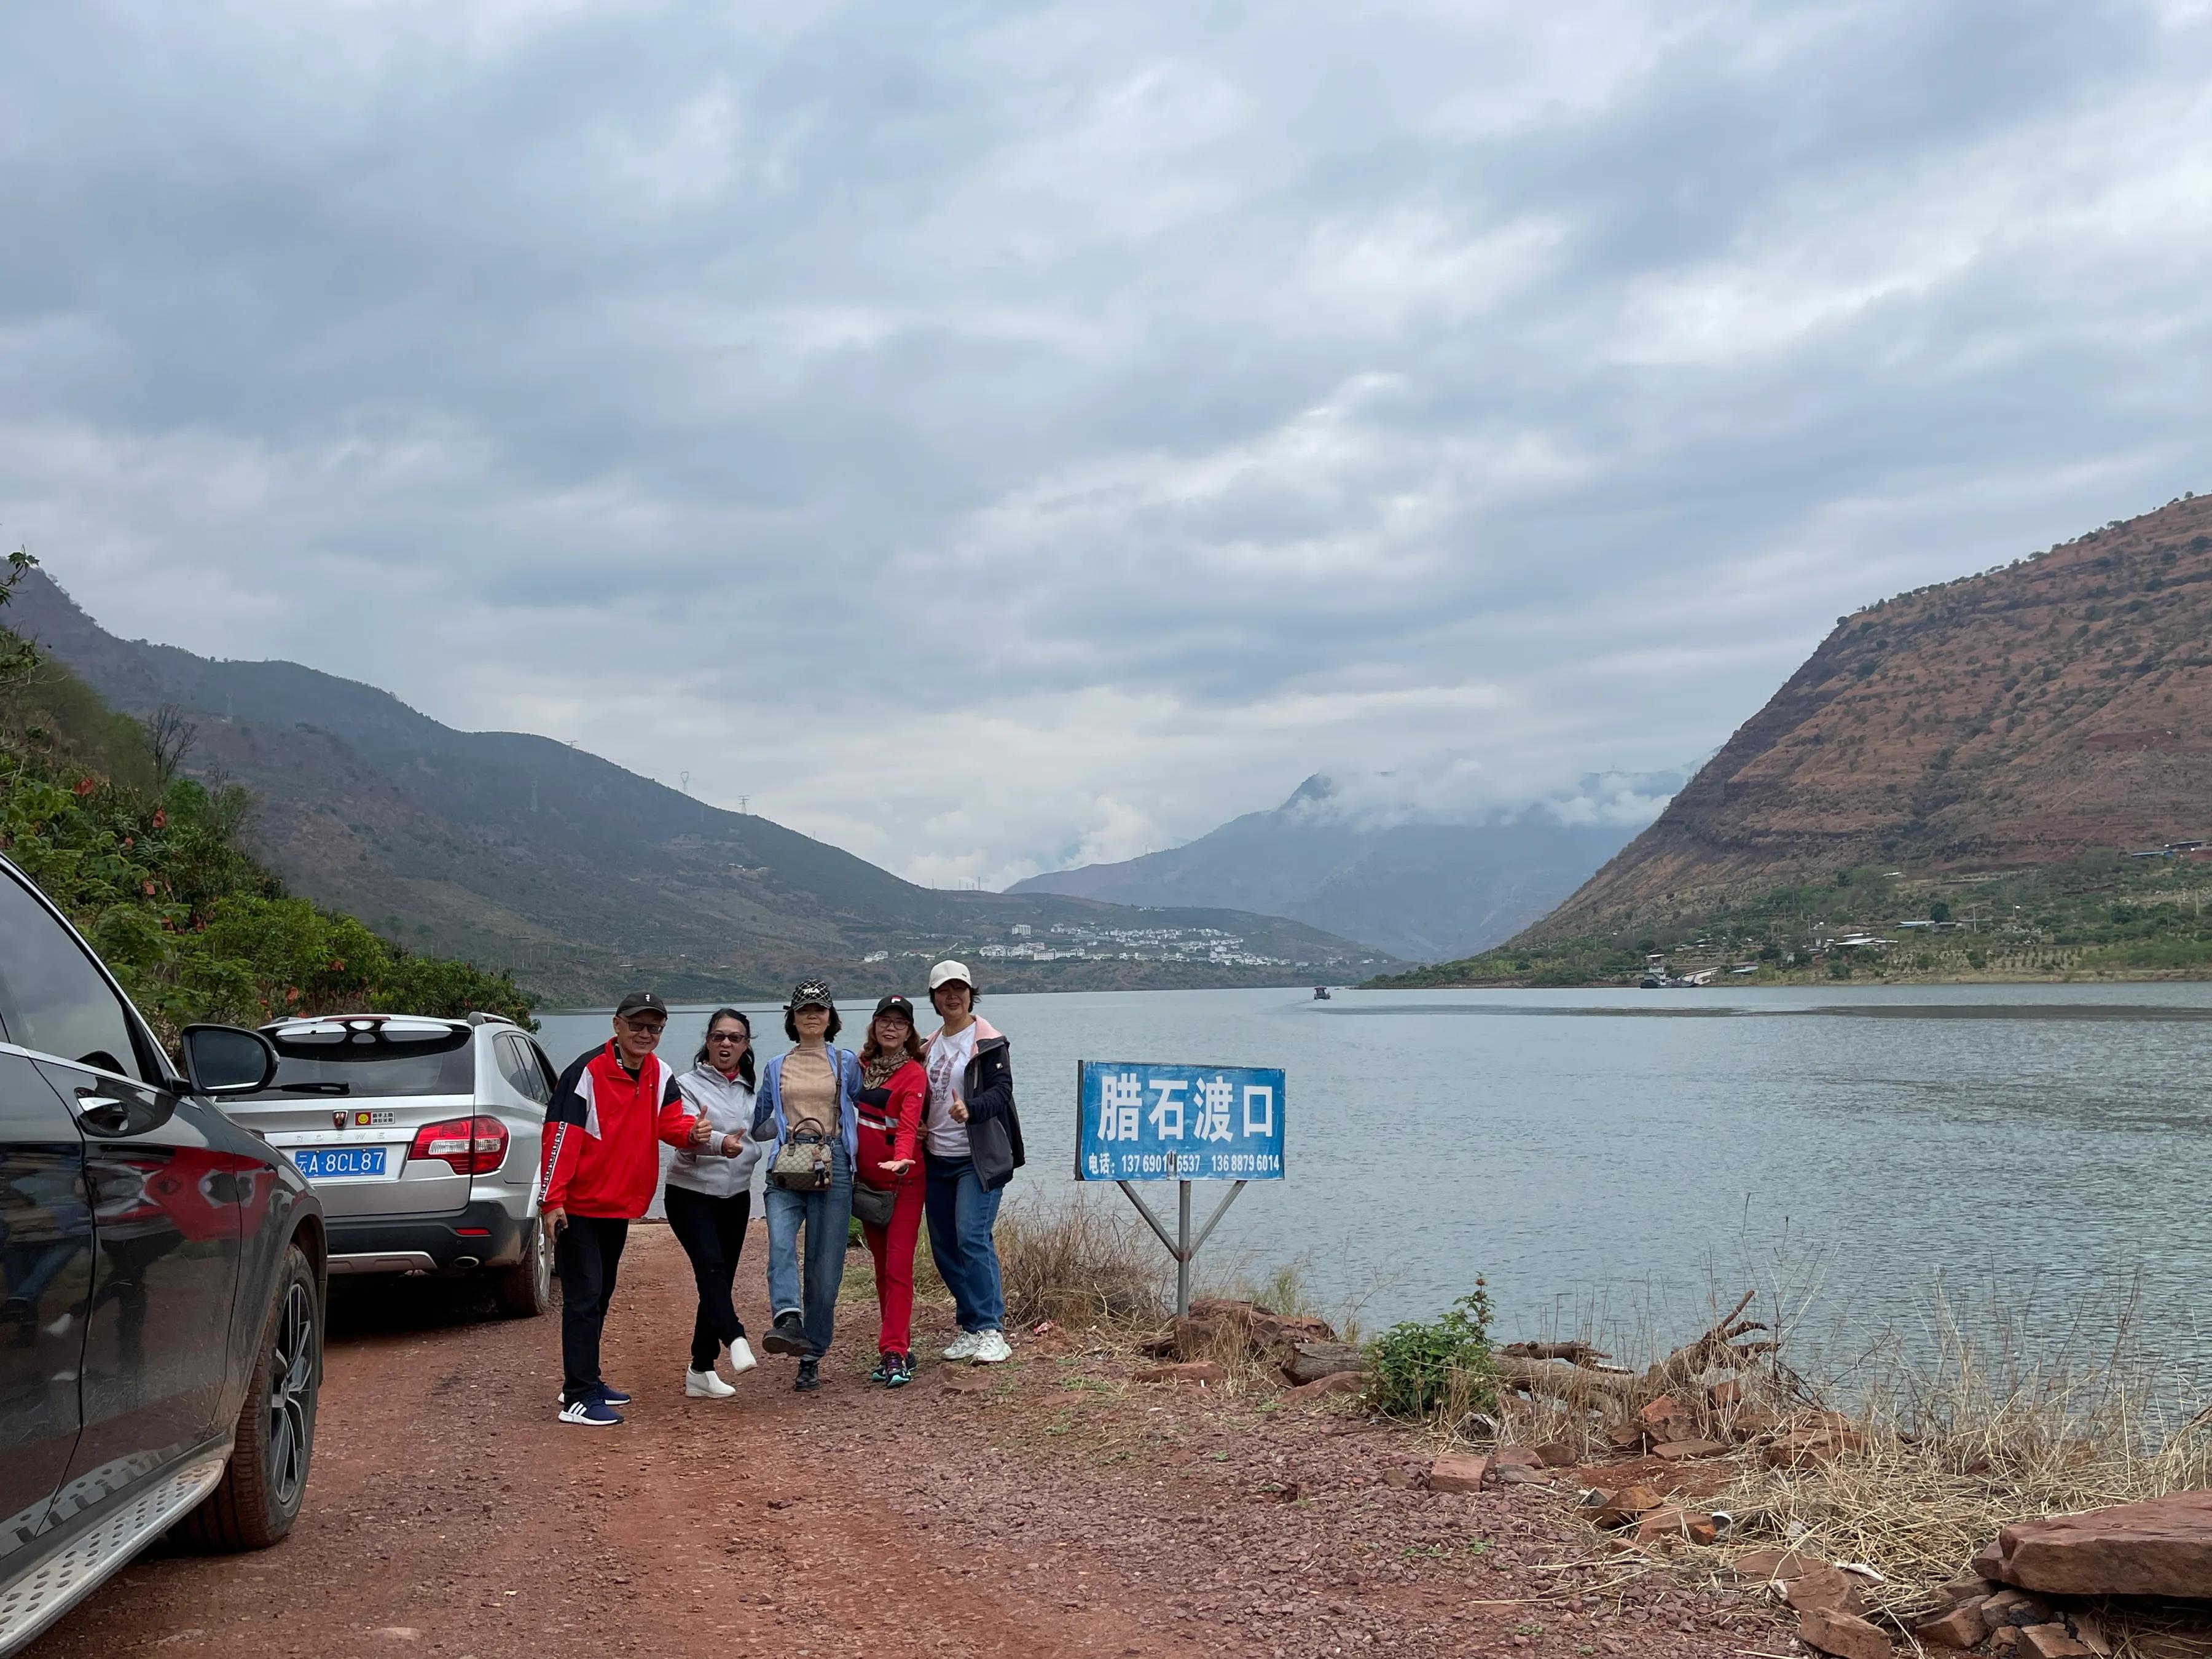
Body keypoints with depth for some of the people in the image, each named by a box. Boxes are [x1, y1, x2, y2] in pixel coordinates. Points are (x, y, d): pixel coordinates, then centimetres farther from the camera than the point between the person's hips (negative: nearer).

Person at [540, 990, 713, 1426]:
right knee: (583, 1298, -9)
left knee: (600, 1296, 17)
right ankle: (578, 1398, -8)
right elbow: (561, 1135, -20)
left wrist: (692, 1131, -30)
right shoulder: (588, 1071, -17)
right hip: (578, 1207, -8)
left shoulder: (660, 1075, 4)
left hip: (620, 1207, 8)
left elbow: (670, 1120, -6)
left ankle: (587, 1381, 29)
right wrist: (551, 1201, -24)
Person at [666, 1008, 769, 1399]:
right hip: (691, 1194, -5)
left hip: (736, 1196, 5)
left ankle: (702, 1370, 8)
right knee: (711, 1266, -24)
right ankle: (736, 1340, -39)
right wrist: (720, 1143, -41)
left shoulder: (750, 1090, 12)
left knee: (720, 1279, 4)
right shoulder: (689, 1085, -5)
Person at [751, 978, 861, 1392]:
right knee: (780, 1243, -27)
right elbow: (757, 1124, 25)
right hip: (785, 1169, 1)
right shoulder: (776, 1068, 18)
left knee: (825, 1265, -4)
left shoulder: (846, 1063, 13)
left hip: (833, 1168, -1)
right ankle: (788, 1322, -44)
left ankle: (811, 1359, 2)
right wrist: (791, 1129, 17)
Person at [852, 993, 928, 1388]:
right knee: (882, 1268, 10)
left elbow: (909, 1122, -22)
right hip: (866, 1180, 6)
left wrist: (902, 1158, -40)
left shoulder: (914, 1073, -8)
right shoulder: (861, 1066, 10)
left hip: (903, 1181, -6)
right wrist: (848, 1168, 12)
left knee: (898, 1268, -11)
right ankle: (899, 1348, 18)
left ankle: (894, 1355, -14)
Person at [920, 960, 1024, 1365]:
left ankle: (991, 1329, -13)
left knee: (972, 1237, -17)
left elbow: (1002, 1092, -14)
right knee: (944, 1246, 7)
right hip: (936, 1160, 7)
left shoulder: (988, 1042, -5)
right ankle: (970, 1327, 18)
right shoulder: (930, 1046, 15)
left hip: (978, 1159, -7)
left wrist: (970, 1110, -32)